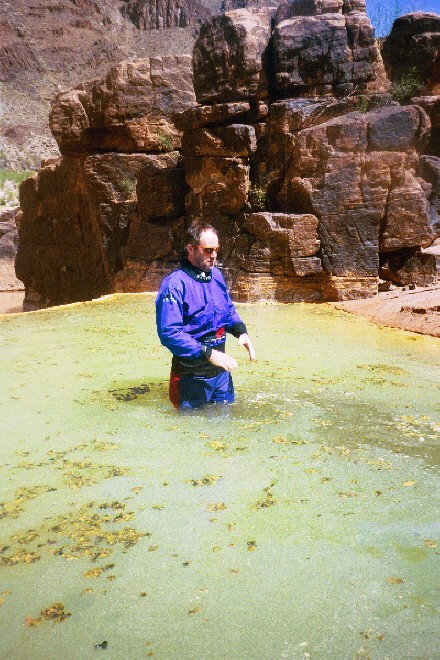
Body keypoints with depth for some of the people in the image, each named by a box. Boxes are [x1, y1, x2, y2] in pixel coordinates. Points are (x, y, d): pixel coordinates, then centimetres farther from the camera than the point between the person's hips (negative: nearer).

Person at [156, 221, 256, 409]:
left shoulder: (216, 275, 5)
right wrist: (208, 354, -28)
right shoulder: (175, 284, -20)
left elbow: (229, 309, 19)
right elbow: (169, 333, -26)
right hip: (192, 377, -7)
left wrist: (241, 331, -1)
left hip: (221, 371, 7)